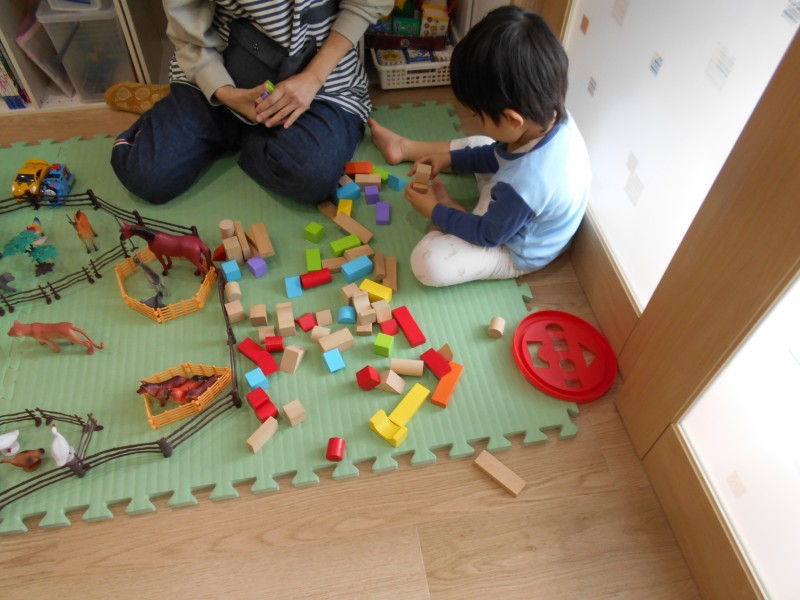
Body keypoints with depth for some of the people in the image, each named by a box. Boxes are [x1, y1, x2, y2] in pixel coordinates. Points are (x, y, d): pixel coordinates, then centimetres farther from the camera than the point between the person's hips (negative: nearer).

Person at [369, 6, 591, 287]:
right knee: (477, 145, 19)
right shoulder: (553, 115, -20)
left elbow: (488, 235, -24)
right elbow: (502, 154, 2)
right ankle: (404, 147, 35)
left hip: (516, 252, -8)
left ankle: (447, 206, 4)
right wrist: (450, 158, -1)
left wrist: (436, 211, -12)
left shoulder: (524, 185, -44)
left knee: (427, 261, -23)